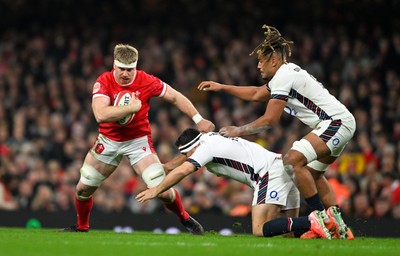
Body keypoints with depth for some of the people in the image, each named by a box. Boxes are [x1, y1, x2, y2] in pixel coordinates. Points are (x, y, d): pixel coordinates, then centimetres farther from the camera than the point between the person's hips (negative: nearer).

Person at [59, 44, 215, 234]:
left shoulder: (146, 81, -16)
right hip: (109, 141, 1)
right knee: (82, 189, 4)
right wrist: (132, 107, -32)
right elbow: (100, 115, -34)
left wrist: (198, 120, -5)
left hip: (138, 141, -1)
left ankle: (185, 219, 16)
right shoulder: (104, 82, -19)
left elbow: (176, 97, -2)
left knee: (162, 191, -12)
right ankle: (82, 226, 31)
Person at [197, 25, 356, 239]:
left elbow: (269, 120, -14)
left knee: (293, 160, -20)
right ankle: (339, 228, 16)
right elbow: (256, 94, 32)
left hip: (336, 122, -11)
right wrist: (221, 87, 30)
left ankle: (322, 219, -18)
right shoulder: (286, 73, 17)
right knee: (312, 172, 19)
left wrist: (239, 131, -3)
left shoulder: (283, 76, -13)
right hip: (339, 123, 11)